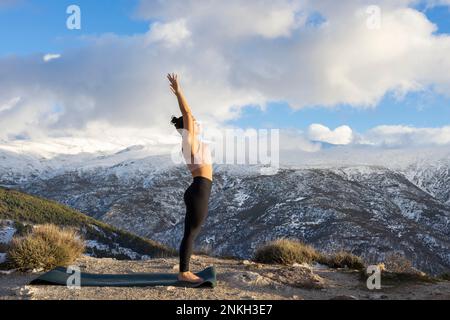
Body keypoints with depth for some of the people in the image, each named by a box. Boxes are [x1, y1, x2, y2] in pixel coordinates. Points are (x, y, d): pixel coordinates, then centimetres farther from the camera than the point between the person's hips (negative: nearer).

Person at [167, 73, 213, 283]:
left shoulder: (191, 141, 18)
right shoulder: (189, 139, -6)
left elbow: (188, 114, 28)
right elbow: (186, 112, -11)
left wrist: (178, 93, 33)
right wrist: (178, 91, -8)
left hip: (197, 191, 10)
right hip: (199, 190, -10)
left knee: (191, 233, 11)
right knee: (191, 233, -5)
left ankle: (185, 272, 16)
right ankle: (184, 273, 0)